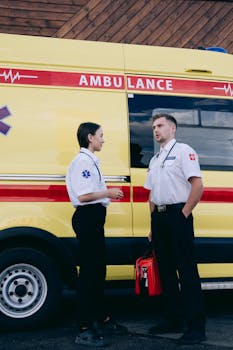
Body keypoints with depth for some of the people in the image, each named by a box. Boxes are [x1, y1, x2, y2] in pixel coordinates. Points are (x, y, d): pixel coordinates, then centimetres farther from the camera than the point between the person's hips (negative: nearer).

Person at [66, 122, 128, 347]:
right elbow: (83, 196, -21)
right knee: (89, 271, -10)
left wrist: (109, 193, 10)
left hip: (95, 218, 11)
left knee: (98, 269, 17)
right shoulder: (82, 161, -13)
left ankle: (102, 320, 29)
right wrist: (108, 193, -10)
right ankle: (84, 331, -7)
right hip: (87, 218, -11)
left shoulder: (91, 161, 19)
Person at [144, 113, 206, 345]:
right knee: (166, 271, 11)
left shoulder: (183, 151, -2)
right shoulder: (155, 159, 21)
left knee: (187, 272, -8)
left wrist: (184, 214, -13)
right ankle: (173, 320, 20)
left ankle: (196, 327, -6)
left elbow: (197, 185, -12)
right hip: (159, 217, 8)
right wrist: (153, 226, 16)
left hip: (177, 215, -8)